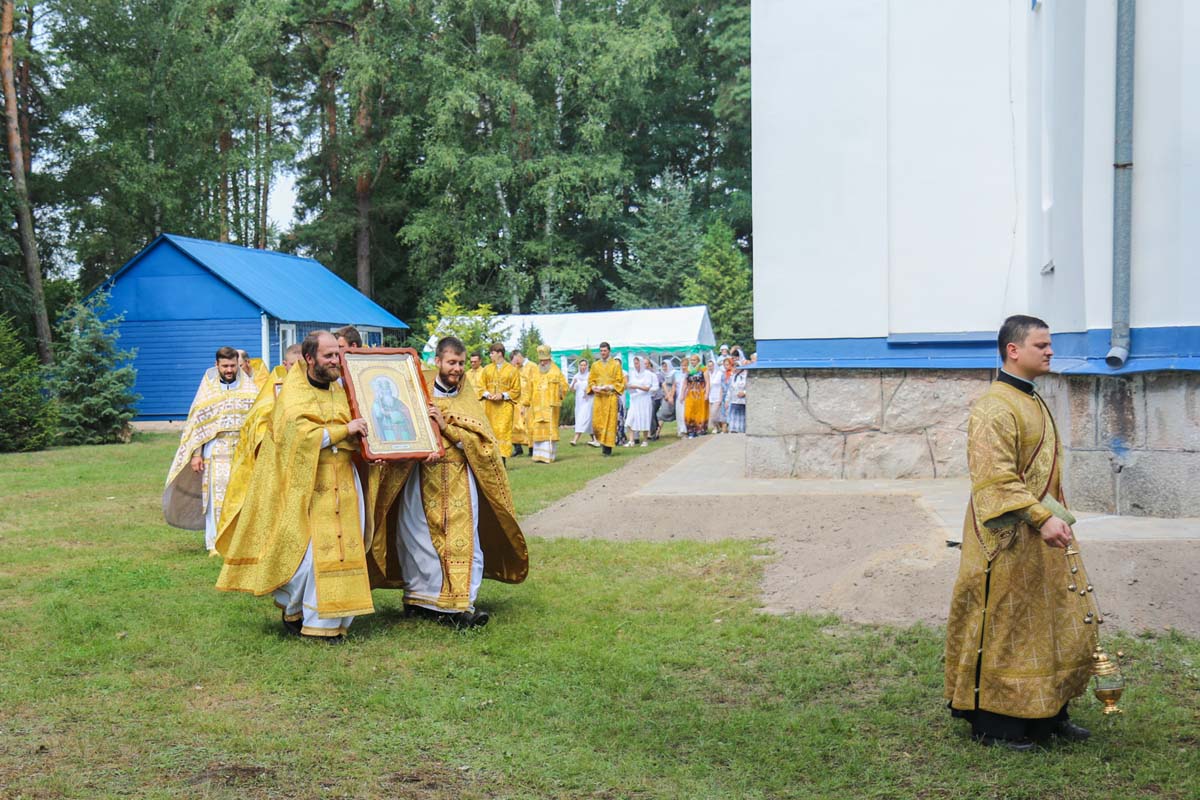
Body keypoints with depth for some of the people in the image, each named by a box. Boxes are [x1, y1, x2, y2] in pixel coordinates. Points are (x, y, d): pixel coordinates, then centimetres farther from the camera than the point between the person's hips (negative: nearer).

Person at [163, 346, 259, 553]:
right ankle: (215, 543, 3)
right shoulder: (207, 390, 8)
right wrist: (196, 454, -1)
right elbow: (196, 423, 7)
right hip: (215, 453, 0)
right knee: (216, 497, -3)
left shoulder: (249, 389, 9)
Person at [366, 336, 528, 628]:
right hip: (421, 480, -1)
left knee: (462, 538, -6)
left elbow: (480, 438, 0)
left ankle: (460, 603, -4)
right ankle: (418, 599, 19)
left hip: (459, 481, 1)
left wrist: (446, 425, -12)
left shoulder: (467, 398, 10)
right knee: (420, 537, 4)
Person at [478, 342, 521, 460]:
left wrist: (503, 395, -13)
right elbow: (480, 386, 12)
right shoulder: (487, 369, 11)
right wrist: (487, 394, -9)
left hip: (505, 406, -3)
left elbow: (516, 390, 1)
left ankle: (502, 458, -9)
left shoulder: (512, 370, 1)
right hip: (489, 406, 3)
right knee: (490, 432, 2)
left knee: (503, 431, -10)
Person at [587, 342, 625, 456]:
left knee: (610, 421, -4)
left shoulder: (616, 364, 5)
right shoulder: (595, 365, 13)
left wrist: (610, 387, -14)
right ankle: (602, 441, 19)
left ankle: (608, 448, -1)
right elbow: (591, 380, 15)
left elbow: (620, 381, 2)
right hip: (598, 397, 3)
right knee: (597, 422, -4)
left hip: (610, 396, -2)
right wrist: (593, 387, -5)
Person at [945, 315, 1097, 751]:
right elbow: (996, 479, -25)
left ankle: (1049, 713, 29)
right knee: (1003, 628, 0)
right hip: (1009, 541, -10)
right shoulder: (995, 408, -18)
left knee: (1060, 625, 15)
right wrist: (1042, 518, -29)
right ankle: (992, 723, 12)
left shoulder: (1033, 401, 14)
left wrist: (1055, 518, 18)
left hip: (1042, 539, 10)